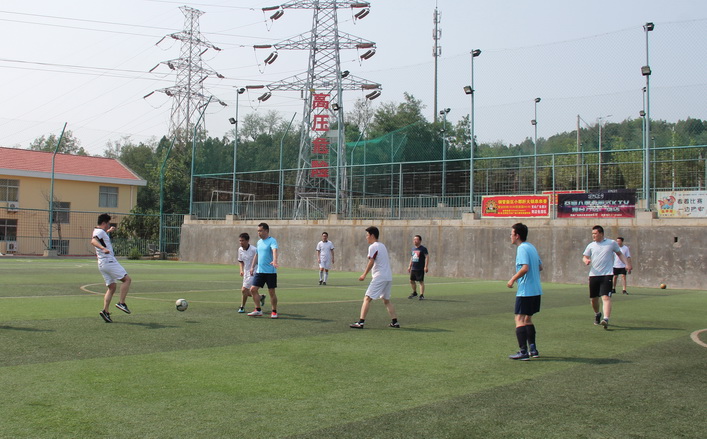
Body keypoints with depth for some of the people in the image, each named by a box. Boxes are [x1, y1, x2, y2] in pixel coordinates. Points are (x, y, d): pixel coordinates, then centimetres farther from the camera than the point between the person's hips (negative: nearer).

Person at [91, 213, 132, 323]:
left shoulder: (98, 231, 20)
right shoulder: (100, 231, -10)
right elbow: (93, 241, -32)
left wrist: (108, 231, 60)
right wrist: (103, 248, -48)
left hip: (102, 264, 10)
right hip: (109, 261, -10)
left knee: (112, 287, 10)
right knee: (127, 279, -6)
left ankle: (105, 311, -2)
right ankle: (121, 303, -13)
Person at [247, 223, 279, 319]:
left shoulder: (272, 241, -10)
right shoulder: (259, 242, 14)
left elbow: (274, 251, -29)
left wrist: (274, 261, -46)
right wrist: (252, 266, 18)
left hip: (270, 272, -7)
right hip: (259, 271, 7)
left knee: (271, 292, 0)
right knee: (253, 289, 0)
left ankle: (274, 312, 14)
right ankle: (258, 310, 11)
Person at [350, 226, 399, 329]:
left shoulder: (373, 247, -8)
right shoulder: (382, 245, 17)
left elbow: (371, 262, -13)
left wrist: (364, 275, -7)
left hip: (379, 277, -9)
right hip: (388, 277, 9)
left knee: (367, 298, -8)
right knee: (386, 300, 19)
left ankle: (360, 322, -14)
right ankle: (395, 322, 18)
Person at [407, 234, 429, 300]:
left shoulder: (423, 248, -8)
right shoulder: (413, 248, 13)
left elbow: (427, 257, -13)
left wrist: (426, 266, -20)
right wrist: (409, 266, 20)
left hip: (420, 269, -7)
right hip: (413, 268, 7)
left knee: (421, 281, -4)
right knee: (411, 280, 11)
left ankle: (422, 295, 0)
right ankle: (414, 293, 30)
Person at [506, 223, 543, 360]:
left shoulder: (522, 248, -14)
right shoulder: (531, 247, 14)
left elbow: (525, 267, -25)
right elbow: (540, 267, 20)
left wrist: (513, 279, -15)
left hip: (525, 291, -10)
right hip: (536, 290, 10)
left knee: (519, 319, -6)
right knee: (528, 318, 19)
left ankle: (523, 352, -11)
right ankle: (533, 349, 20)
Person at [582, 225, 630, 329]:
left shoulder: (612, 243, 6)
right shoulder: (591, 246, 10)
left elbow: (620, 254, 17)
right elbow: (585, 256, 11)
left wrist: (627, 264, 7)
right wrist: (586, 260, -13)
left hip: (607, 275, -3)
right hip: (594, 275, 3)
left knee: (606, 297, -18)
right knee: (593, 298, 9)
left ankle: (606, 319, -28)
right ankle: (597, 314, 38)